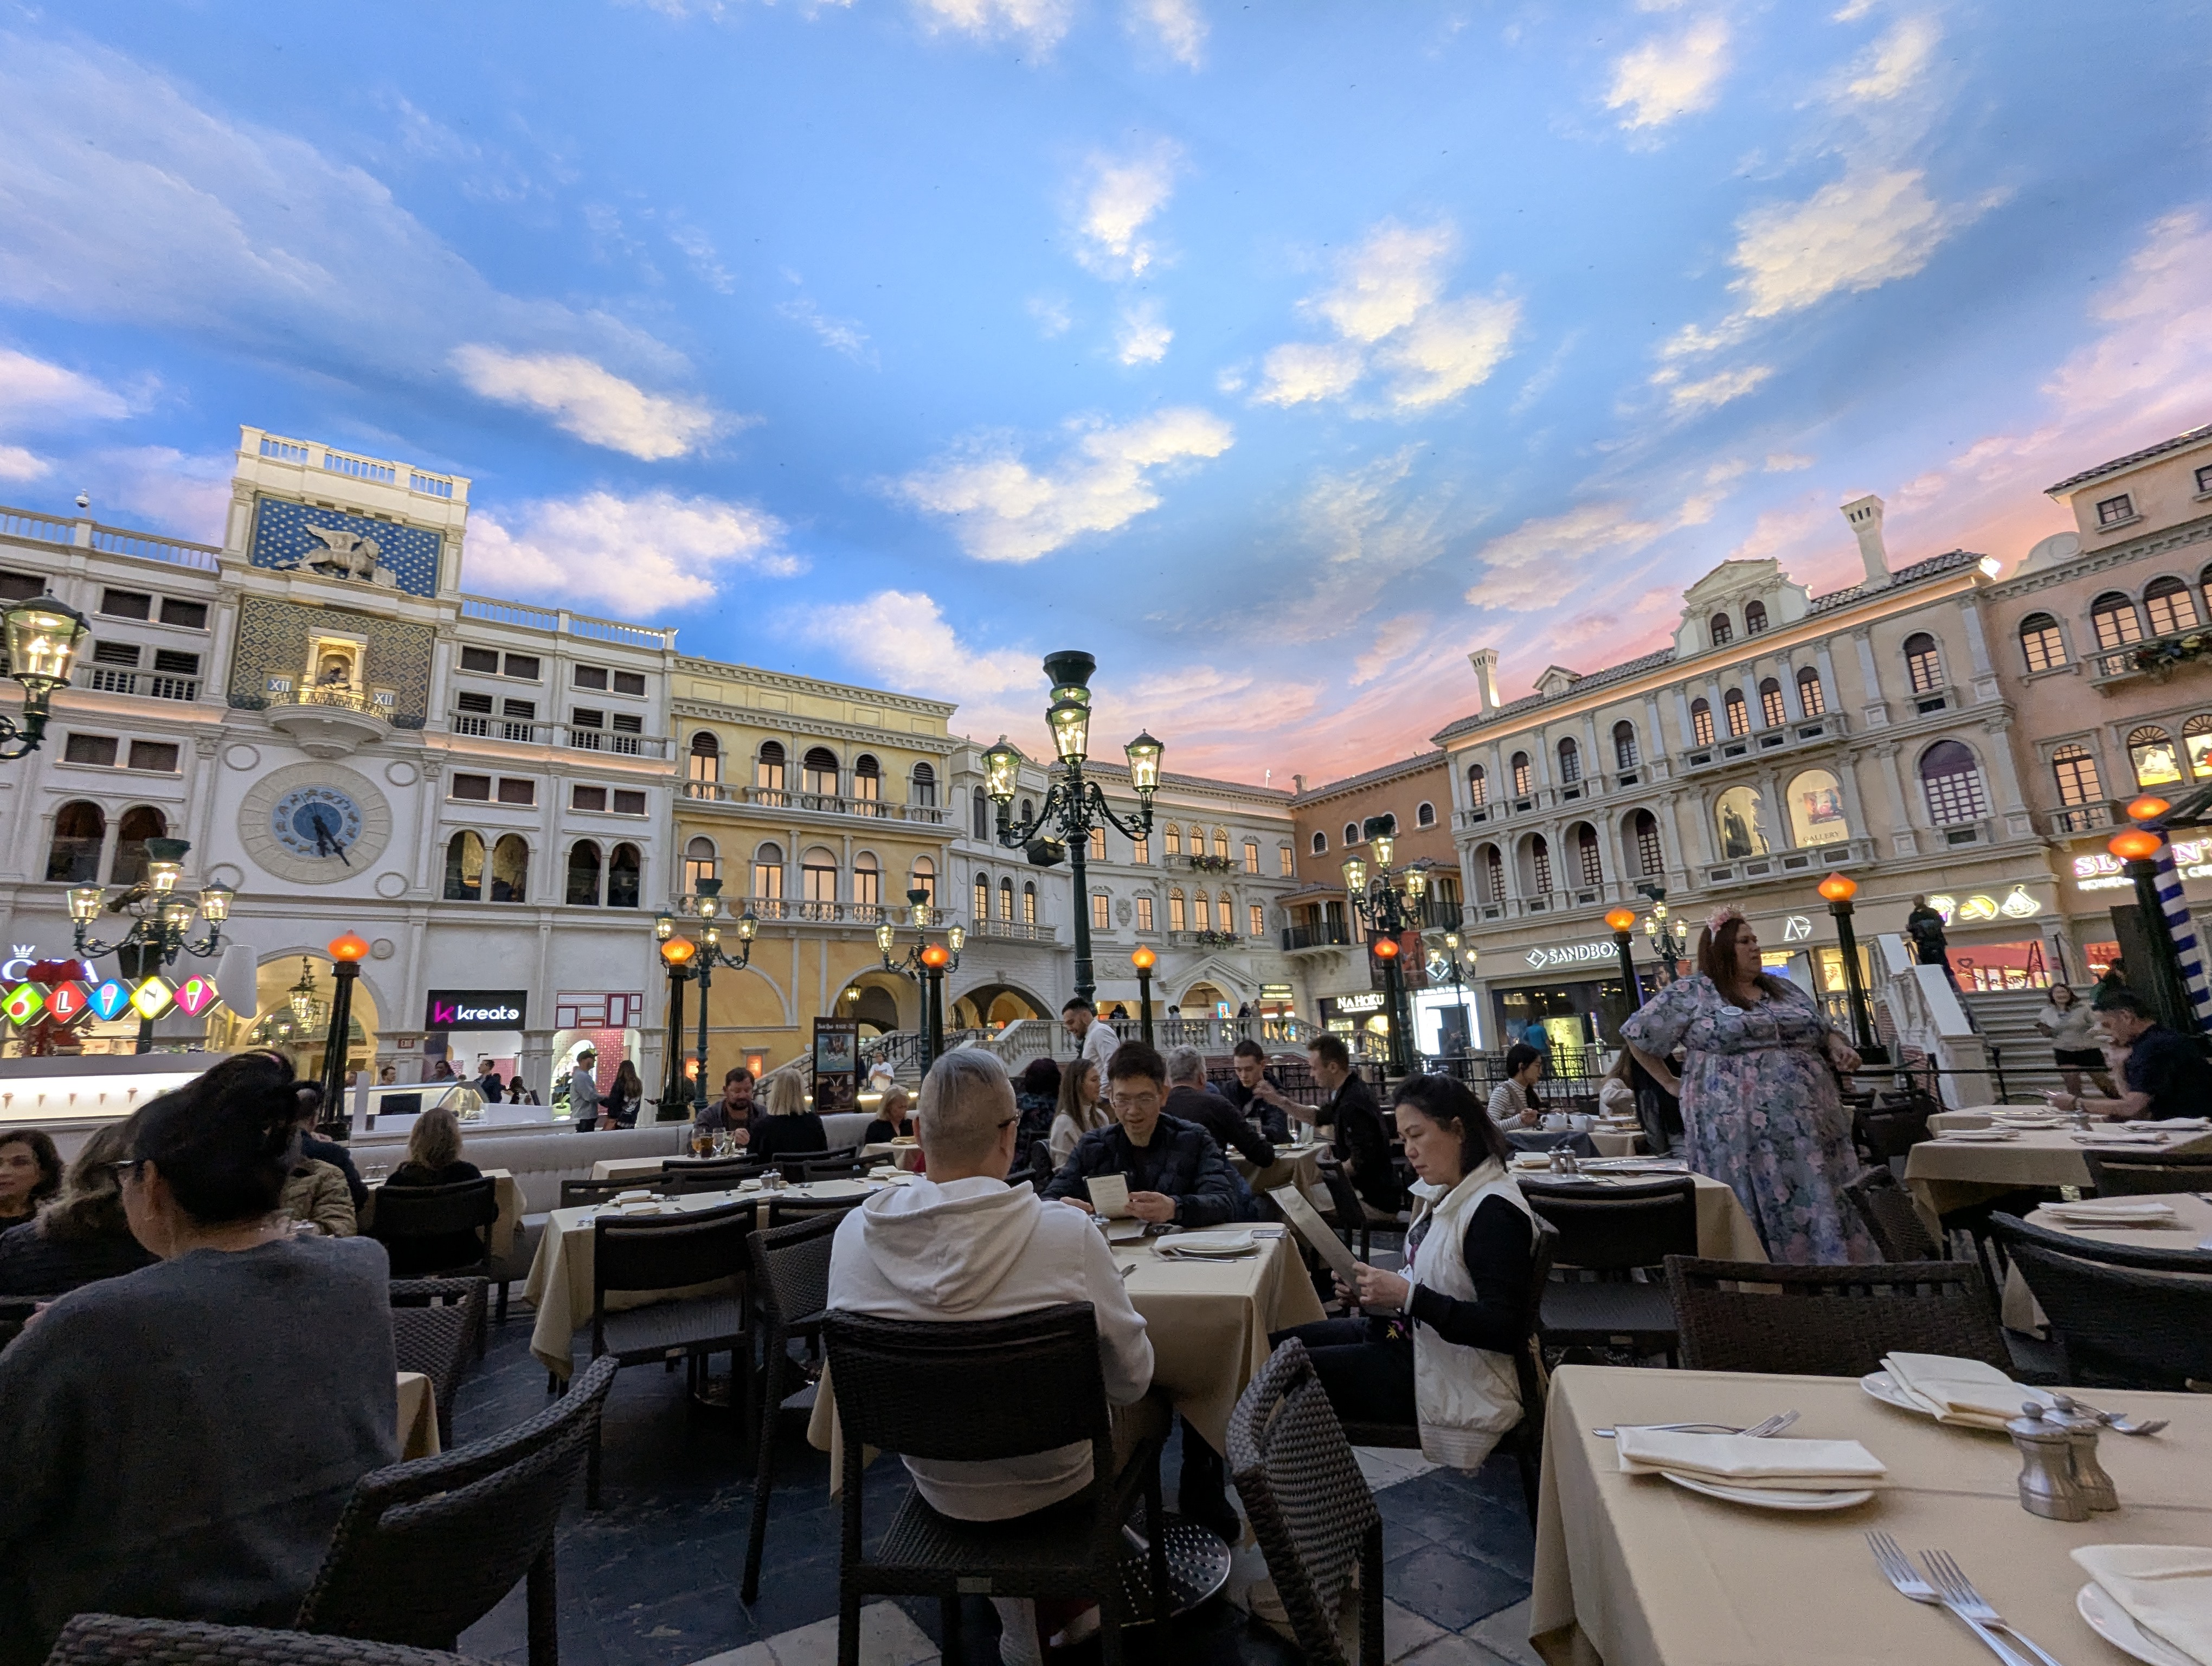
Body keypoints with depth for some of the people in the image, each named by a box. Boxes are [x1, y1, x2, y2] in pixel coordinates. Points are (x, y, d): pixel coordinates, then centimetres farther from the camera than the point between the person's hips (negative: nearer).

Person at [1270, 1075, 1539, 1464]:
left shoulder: (1494, 1211, -23)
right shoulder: (1448, 1194, 6)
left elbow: (1508, 1330, -26)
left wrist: (1409, 1296, -28)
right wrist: (1371, 1292, -3)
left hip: (1446, 1378, -10)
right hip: (1410, 1335, 10)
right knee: (1270, 1346, 9)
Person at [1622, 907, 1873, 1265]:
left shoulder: (1783, 988, 15)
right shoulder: (1691, 994, -3)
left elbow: (1824, 1029, 24)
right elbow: (1639, 1034, 0)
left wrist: (1838, 1047, 2)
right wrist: (1671, 1083, 1)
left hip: (1808, 1126, 5)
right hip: (1738, 1133, -5)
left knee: (1820, 1206, 7)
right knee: (1756, 1215, 0)